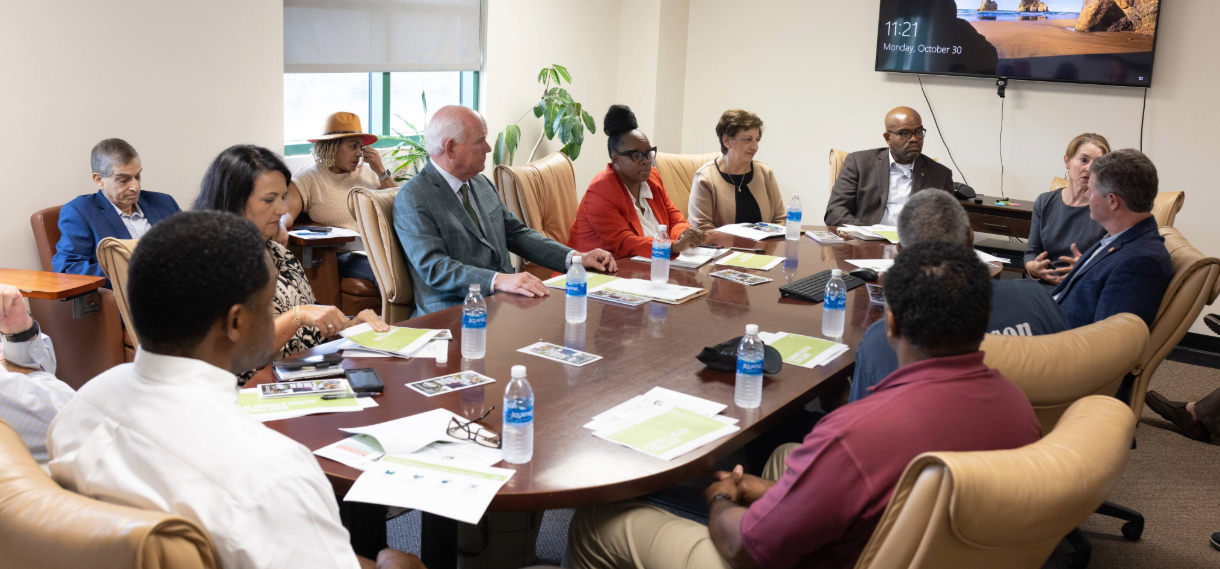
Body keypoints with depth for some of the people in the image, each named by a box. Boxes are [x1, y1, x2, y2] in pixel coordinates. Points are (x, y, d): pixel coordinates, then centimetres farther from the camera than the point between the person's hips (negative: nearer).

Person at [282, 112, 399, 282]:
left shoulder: (368, 171, 19)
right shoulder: (308, 177, 9)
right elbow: (287, 212, -6)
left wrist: (381, 172, 8)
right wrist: (279, 226, -30)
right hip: (343, 254, -4)